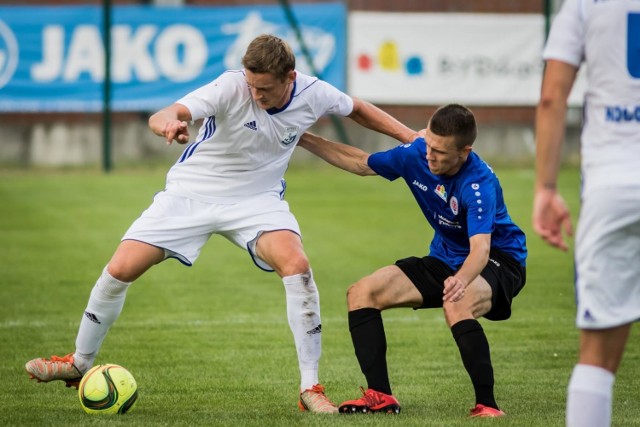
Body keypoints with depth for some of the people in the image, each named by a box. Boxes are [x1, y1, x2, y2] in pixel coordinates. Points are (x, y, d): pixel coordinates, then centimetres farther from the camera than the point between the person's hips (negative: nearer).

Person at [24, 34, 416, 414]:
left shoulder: (313, 94, -15)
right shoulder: (232, 87, -26)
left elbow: (358, 109, 10)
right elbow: (161, 118, -38)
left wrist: (412, 137, 1)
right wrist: (169, 123, -63)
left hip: (258, 200, 1)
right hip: (192, 192, -1)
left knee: (297, 265, -27)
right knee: (121, 269, -9)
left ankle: (311, 388, -17)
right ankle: (79, 363, 18)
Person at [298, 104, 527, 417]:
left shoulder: (479, 183, -31)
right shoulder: (416, 153, -11)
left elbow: (481, 247, -43)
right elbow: (361, 164, 7)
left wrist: (462, 279, -64)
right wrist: (306, 140, 6)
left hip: (499, 261, -8)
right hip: (446, 259, 8)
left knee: (457, 305, -41)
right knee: (361, 293, -4)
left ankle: (486, 405, -31)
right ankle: (380, 396, -2)